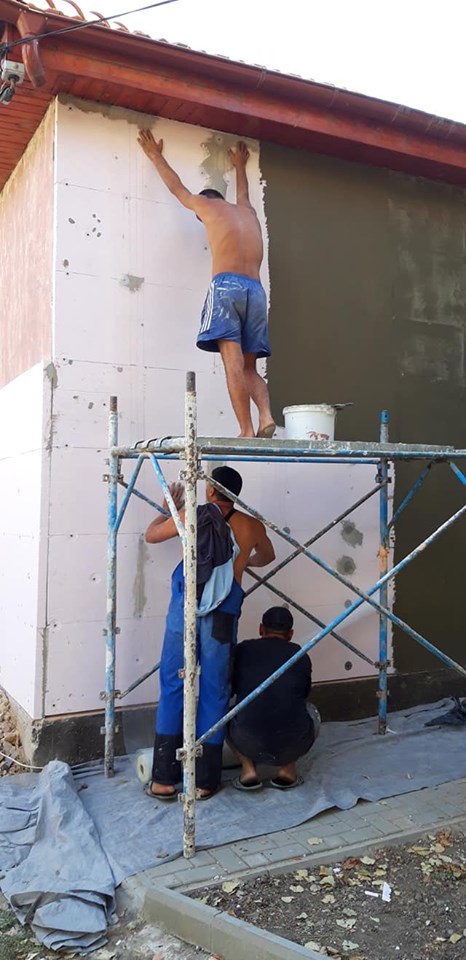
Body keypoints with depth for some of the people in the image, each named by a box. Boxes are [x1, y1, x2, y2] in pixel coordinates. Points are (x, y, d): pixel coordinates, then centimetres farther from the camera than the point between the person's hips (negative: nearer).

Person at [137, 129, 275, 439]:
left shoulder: (207, 204, 18)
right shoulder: (247, 212, 30)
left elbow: (176, 186, 36)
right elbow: (243, 193, 54)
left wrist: (155, 155, 53)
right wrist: (240, 166, 74)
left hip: (226, 285, -5)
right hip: (256, 290, 5)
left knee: (233, 361, -14)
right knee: (249, 366, 6)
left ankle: (247, 432, -26)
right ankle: (266, 417, -18)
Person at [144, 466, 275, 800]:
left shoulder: (191, 516, 2)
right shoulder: (252, 526, 7)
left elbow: (151, 535, 20)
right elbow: (267, 558, 29)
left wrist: (170, 507, 36)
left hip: (184, 609, 0)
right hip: (222, 616, 0)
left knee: (173, 688, 8)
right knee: (214, 693, 9)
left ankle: (164, 779, 12)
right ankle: (205, 781, 16)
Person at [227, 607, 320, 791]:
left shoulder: (243, 649, 11)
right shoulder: (300, 655, 13)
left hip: (249, 744, 0)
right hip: (293, 745, 1)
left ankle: (248, 769, 13)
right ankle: (287, 770, 16)